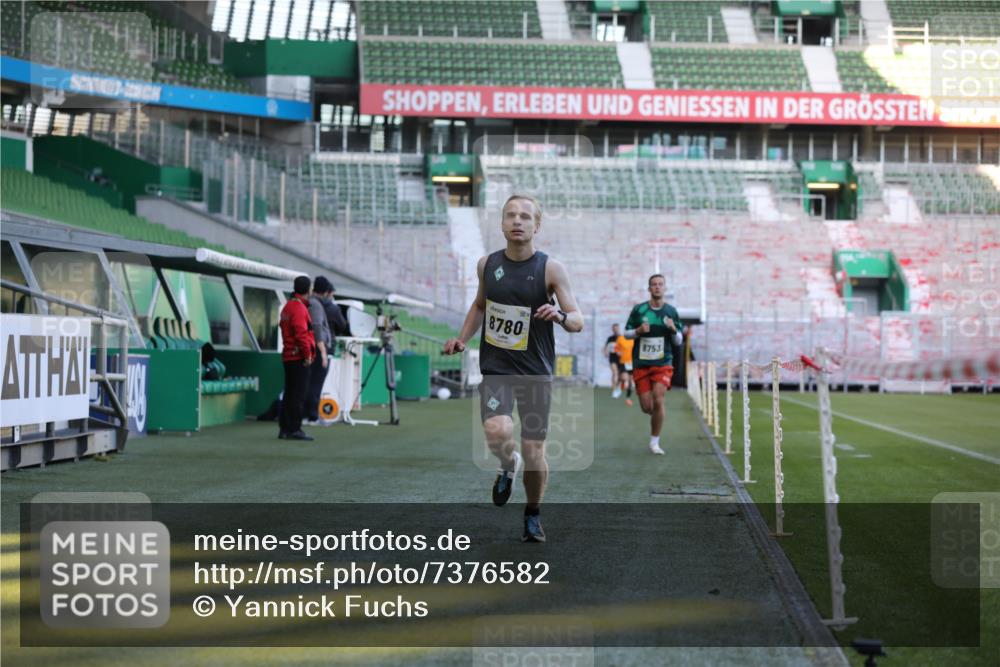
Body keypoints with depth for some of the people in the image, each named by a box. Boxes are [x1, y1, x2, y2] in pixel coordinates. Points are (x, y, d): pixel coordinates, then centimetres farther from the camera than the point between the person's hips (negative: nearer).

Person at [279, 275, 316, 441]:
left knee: (289, 394, 13)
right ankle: (294, 429, -8)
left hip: (289, 357, 10)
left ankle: (284, 429, 16)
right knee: (298, 394, -7)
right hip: (299, 358, -10)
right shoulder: (299, 308, -14)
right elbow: (301, 334, -22)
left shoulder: (288, 306, 17)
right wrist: (307, 354, -15)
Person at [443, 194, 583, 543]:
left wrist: (560, 315, -29)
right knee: (497, 432, -25)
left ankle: (533, 515, 29)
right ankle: (508, 467, 11)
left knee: (534, 453, 2)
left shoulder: (551, 269, -7)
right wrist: (462, 339, 8)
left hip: (536, 372, -1)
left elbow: (578, 321, -7)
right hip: (496, 368, 1)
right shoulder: (487, 264, 3)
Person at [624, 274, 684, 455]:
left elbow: (679, 341, 10)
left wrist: (673, 329, -11)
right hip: (641, 364, 0)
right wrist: (638, 331, -13)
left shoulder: (671, 311, 5)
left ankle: (654, 442, -3)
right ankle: (657, 417, 35)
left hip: (663, 364, 0)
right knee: (646, 407, -2)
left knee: (658, 401, -16)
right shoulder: (638, 309, 2)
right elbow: (626, 333, 8)